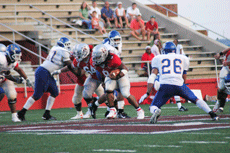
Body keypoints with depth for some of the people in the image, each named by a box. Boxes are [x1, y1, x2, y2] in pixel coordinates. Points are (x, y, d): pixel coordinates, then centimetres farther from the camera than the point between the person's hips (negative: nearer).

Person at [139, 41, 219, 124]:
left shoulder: (158, 59, 20)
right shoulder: (183, 59, 23)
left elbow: (152, 76, 9)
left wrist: (147, 93, 7)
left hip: (165, 85, -1)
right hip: (179, 85, 1)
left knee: (153, 107, 8)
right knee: (195, 100, 21)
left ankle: (156, 111, -28)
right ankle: (212, 114, 6)